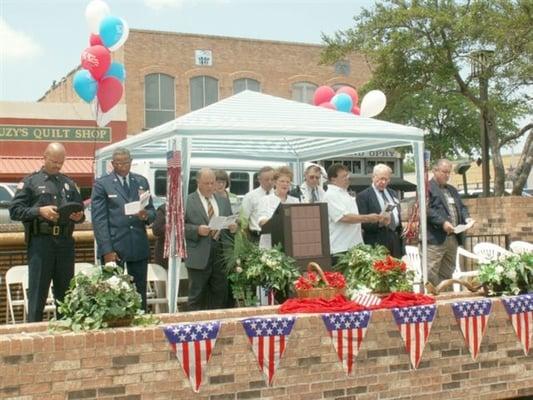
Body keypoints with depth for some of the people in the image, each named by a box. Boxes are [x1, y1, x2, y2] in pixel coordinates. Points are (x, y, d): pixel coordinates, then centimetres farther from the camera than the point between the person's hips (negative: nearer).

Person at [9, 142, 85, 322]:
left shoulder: (69, 183, 18)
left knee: (65, 290, 8)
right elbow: (15, 210, -2)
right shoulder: (31, 181, 5)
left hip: (65, 242, 4)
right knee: (37, 291, -3)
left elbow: (80, 210, 20)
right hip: (40, 242, -4)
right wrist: (39, 211, -16)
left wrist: (79, 216, -3)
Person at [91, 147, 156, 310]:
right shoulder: (102, 184, -1)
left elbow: (152, 212, 14)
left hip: (139, 246, 4)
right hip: (114, 247, -4)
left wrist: (146, 215, -12)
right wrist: (107, 250, -14)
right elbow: (99, 219, -6)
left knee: (140, 293, 8)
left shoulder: (142, 181, 12)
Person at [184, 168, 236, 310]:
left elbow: (230, 222, 21)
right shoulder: (187, 201, -1)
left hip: (221, 252, 5)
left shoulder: (224, 201, 16)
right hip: (199, 255, -5)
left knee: (221, 294, 9)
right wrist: (197, 230, -19)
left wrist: (233, 227, -2)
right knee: (197, 296, 1)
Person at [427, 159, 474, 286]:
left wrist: (466, 218, 3)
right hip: (436, 238, -8)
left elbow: (461, 207, 25)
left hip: (453, 238, 8)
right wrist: (442, 222, -23)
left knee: (447, 274, 11)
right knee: (430, 274, -9)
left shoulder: (452, 190, 24)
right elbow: (426, 209, -14)